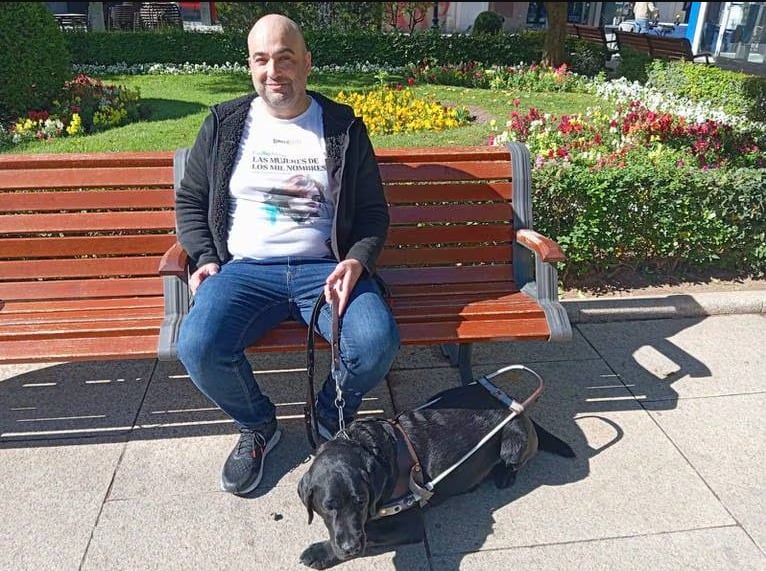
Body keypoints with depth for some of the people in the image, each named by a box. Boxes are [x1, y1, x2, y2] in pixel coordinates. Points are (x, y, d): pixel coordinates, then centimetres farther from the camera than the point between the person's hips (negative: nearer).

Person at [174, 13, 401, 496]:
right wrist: (205, 259, 1)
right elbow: (190, 201, 17)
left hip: (326, 269, 0)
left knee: (377, 343, -28)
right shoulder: (223, 124, 10)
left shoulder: (344, 128, 7)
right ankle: (257, 427, 7)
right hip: (244, 270, 1)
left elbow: (374, 211, 9)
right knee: (198, 347, -27)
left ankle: (332, 419, 8)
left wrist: (358, 260, -10)